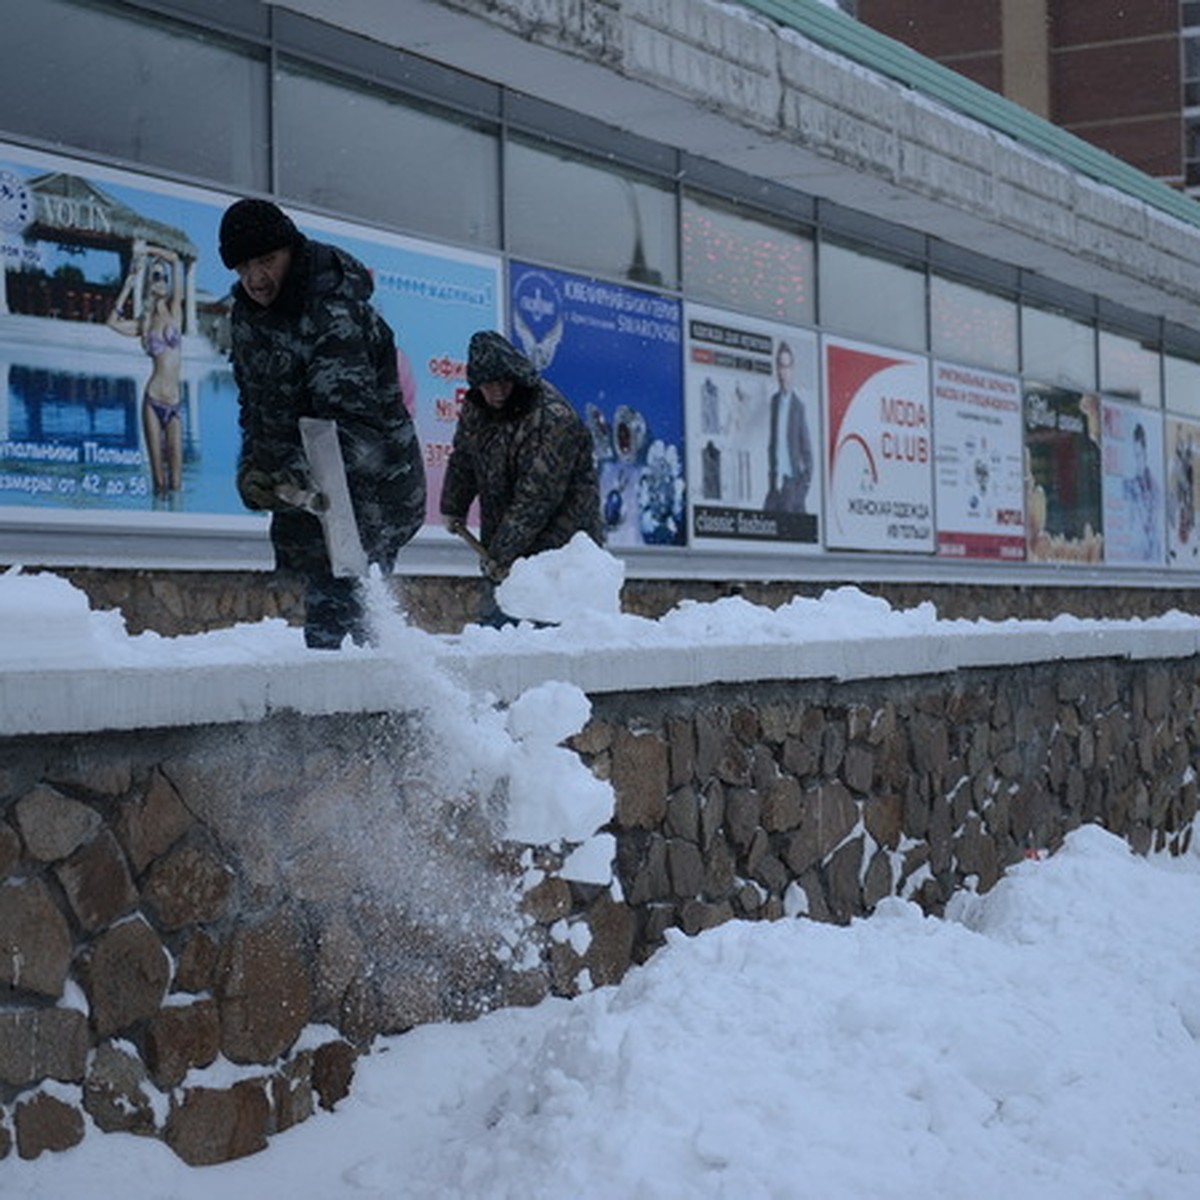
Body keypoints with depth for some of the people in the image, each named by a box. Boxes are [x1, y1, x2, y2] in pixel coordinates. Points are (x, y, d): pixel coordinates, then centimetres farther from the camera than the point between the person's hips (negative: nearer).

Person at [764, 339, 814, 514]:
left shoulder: (798, 405, -5)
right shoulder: (774, 401, 10)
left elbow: (806, 447, -5)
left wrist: (807, 480, -11)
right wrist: (770, 472, 10)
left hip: (792, 479, -5)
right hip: (776, 479, 5)